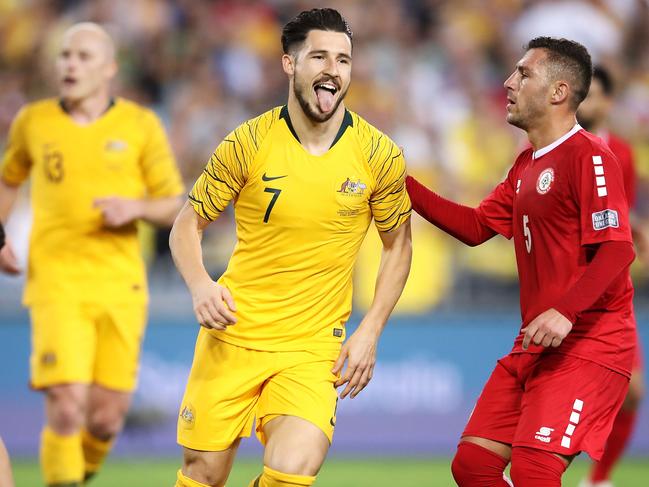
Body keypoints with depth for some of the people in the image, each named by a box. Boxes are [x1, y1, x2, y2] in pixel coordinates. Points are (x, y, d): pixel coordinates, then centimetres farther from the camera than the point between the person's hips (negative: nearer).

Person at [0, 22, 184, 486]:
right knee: (67, 408, -17)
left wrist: (136, 207, -15)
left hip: (120, 286, 1)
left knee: (106, 418, 4)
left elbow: (174, 205, 6)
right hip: (56, 283, -1)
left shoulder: (141, 125, 2)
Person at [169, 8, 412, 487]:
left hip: (314, 349, 0)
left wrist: (369, 331, 0)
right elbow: (188, 225, 4)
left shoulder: (380, 156, -4)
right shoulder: (248, 143, -5)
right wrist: (201, 285, -16)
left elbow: (398, 245, 10)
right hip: (233, 334, 0)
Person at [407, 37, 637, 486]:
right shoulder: (525, 166, 17)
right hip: (534, 348, 9)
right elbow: (476, 227, 22)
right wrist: (404, 184, 15)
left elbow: (617, 249, -20)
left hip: (588, 344, -9)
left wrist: (566, 311, -33)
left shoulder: (588, 156, -12)